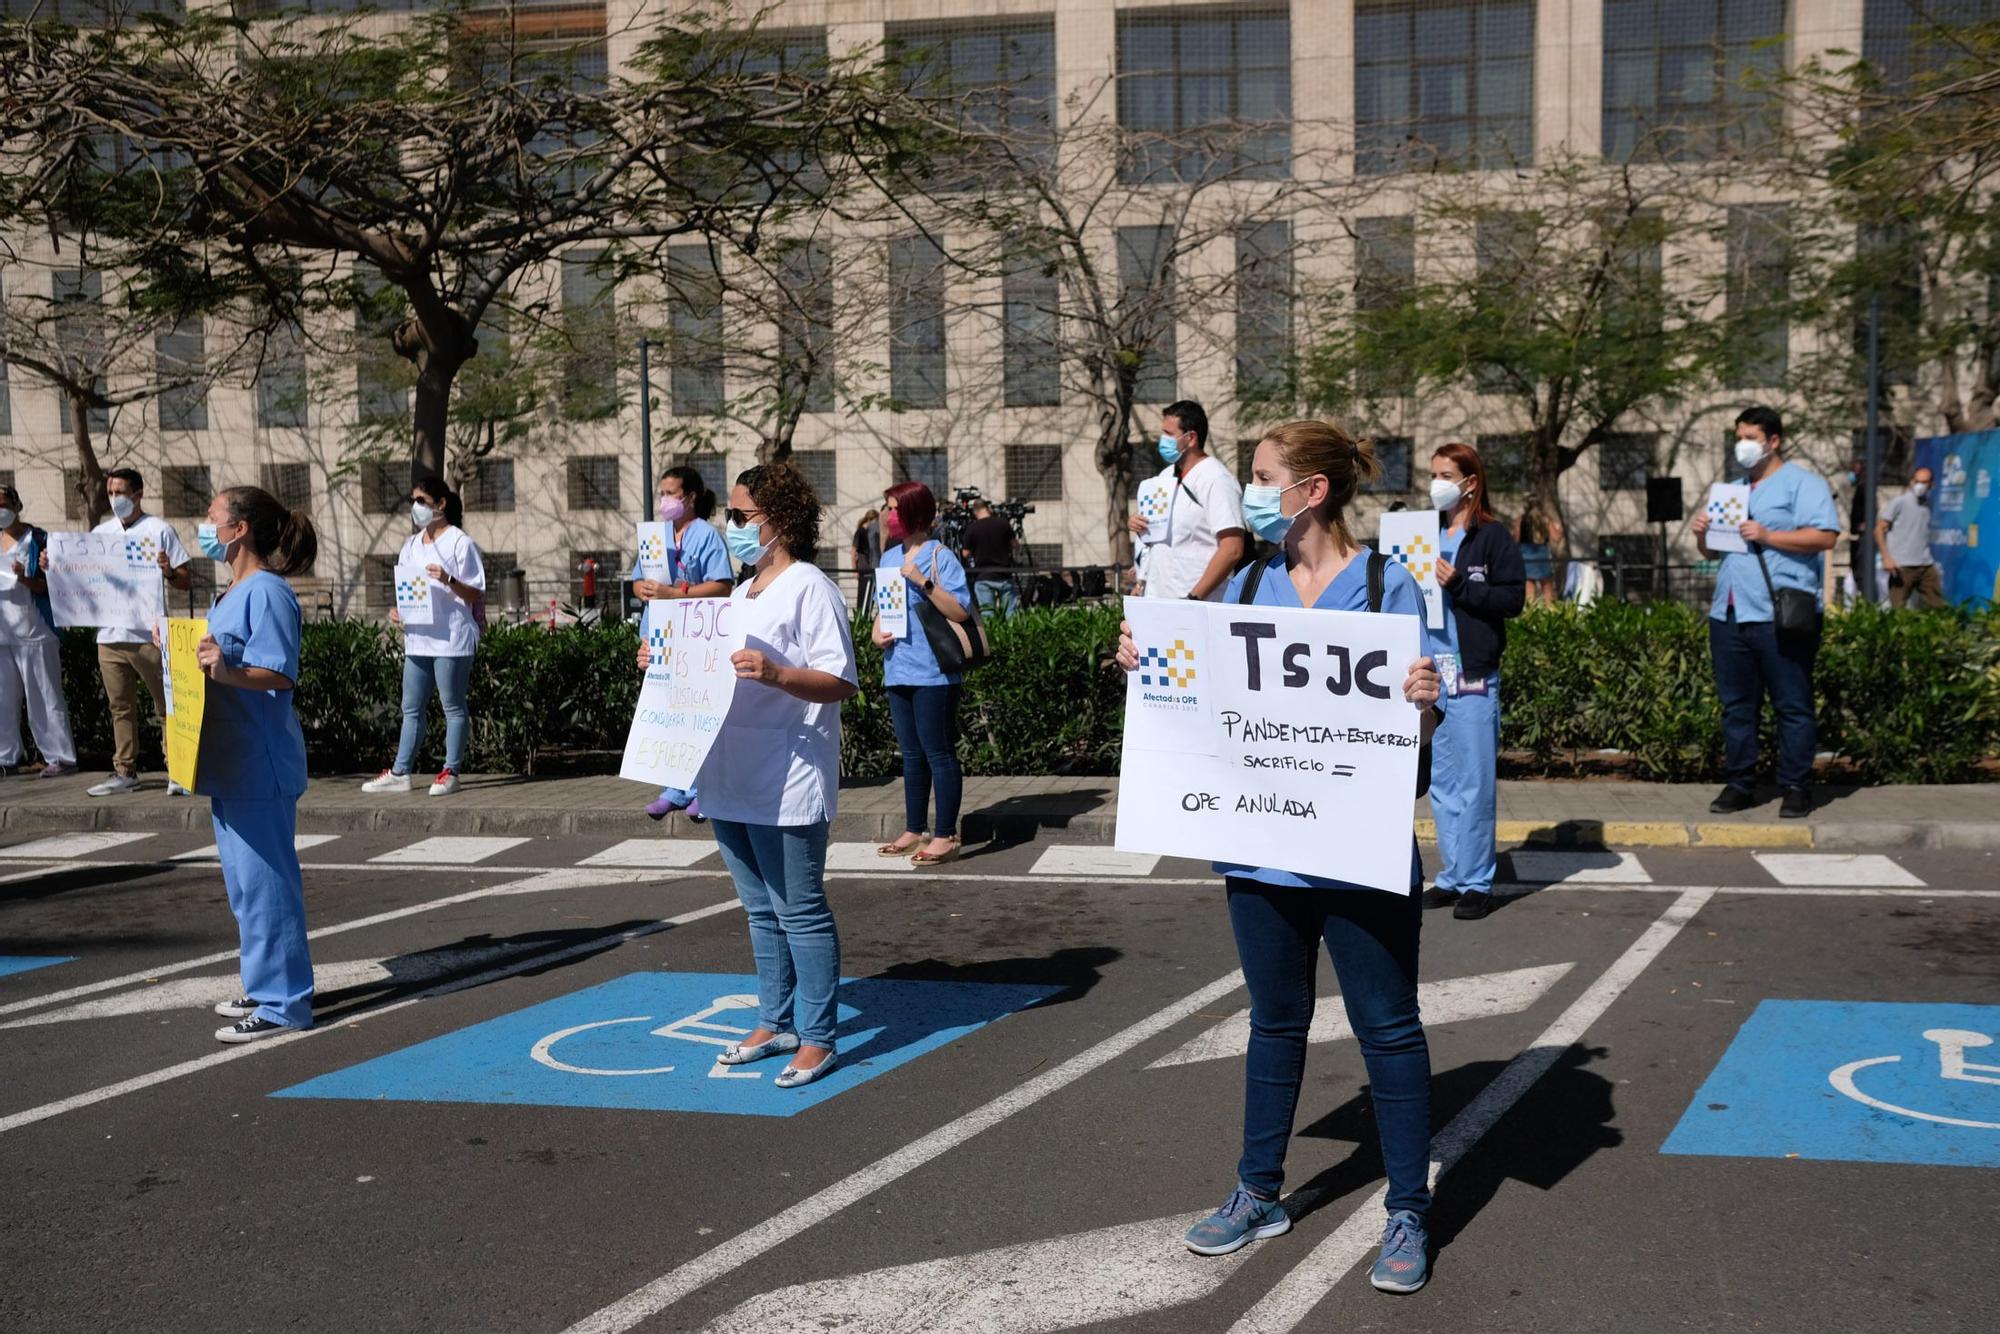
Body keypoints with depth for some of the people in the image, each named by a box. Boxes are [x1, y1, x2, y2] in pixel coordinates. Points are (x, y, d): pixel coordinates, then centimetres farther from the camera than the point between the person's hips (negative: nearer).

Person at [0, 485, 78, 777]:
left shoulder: (37, 540, -2)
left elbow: (49, 586, -5)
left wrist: (26, 580, -23)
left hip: (33, 630, -6)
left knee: (44, 697, -5)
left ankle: (60, 757, -3)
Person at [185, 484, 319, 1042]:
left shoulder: (266, 592, -14)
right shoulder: (232, 595, 15)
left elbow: (280, 675, -22)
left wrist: (229, 672, -37)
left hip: (259, 766, -10)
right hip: (230, 763, 10)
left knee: (264, 882, -5)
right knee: (245, 882, 17)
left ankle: (283, 1004, 2)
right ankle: (266, 987, 28)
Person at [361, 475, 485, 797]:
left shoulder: (460, 543, -6)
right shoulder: (411, 545, 15)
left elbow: (476, 594, -8)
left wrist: (448, 580, -25)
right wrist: (398, 612, 1)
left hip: (451, 640, -7)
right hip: (417, 638, 7)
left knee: (453, 707, 2)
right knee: (412, 708, 11)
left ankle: (451, 771, 8)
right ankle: (400, 773, 16)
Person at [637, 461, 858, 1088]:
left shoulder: (809, 589, -10)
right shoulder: (741, 594, 18)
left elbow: (840, 683, -17)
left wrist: (775, 674, -31)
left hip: (787, 788, -9)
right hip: (732, 781, 9)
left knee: (800, 913, -2)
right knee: (762, 910, 17)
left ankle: (817, 1040, 7)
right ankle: (775, 1023, 29)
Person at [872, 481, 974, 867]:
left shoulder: (940, 557, -8)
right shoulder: (889, 558, 14)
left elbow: (961, 611, -16)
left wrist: (924, 581, -22)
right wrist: (877, 632, 3)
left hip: (932, 673, -8)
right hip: (898, 671, 8)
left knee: (939, 754, -3)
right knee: (912, 754, 15)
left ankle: (945, 837, 3)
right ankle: (913, 832, 24)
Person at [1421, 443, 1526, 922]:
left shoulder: (1493, 537, -3)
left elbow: (1514, 597, -11)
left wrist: (1458, 584, -16)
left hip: (1473, 673, -6)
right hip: (1430, 670, 6)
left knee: (1475, 782, -1)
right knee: (1440, 780, 11)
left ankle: (1476, 882, 5)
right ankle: (1451, 876, 19)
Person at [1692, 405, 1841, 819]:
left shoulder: (1803, 483, 1)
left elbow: (1825, 536, -12)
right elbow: (1711, 551, 27)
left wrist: (1767, 536, -17)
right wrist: (1702, 534, 5)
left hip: (1780, 618, -7)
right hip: (1728, 615, 7)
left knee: (1793, 706, -1)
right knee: (1736, 706, 8)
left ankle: (1796, 787, 4)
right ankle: (1740, 784, 14)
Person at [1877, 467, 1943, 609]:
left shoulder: (1927, 504, 13)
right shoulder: (1899, 503, -3)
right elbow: (1879, 529, -6)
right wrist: (1886, 557, -16)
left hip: (1926, 566, 6)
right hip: (1902, 566, -6)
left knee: (1938, 607, 7)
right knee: (1898, 610, -5)